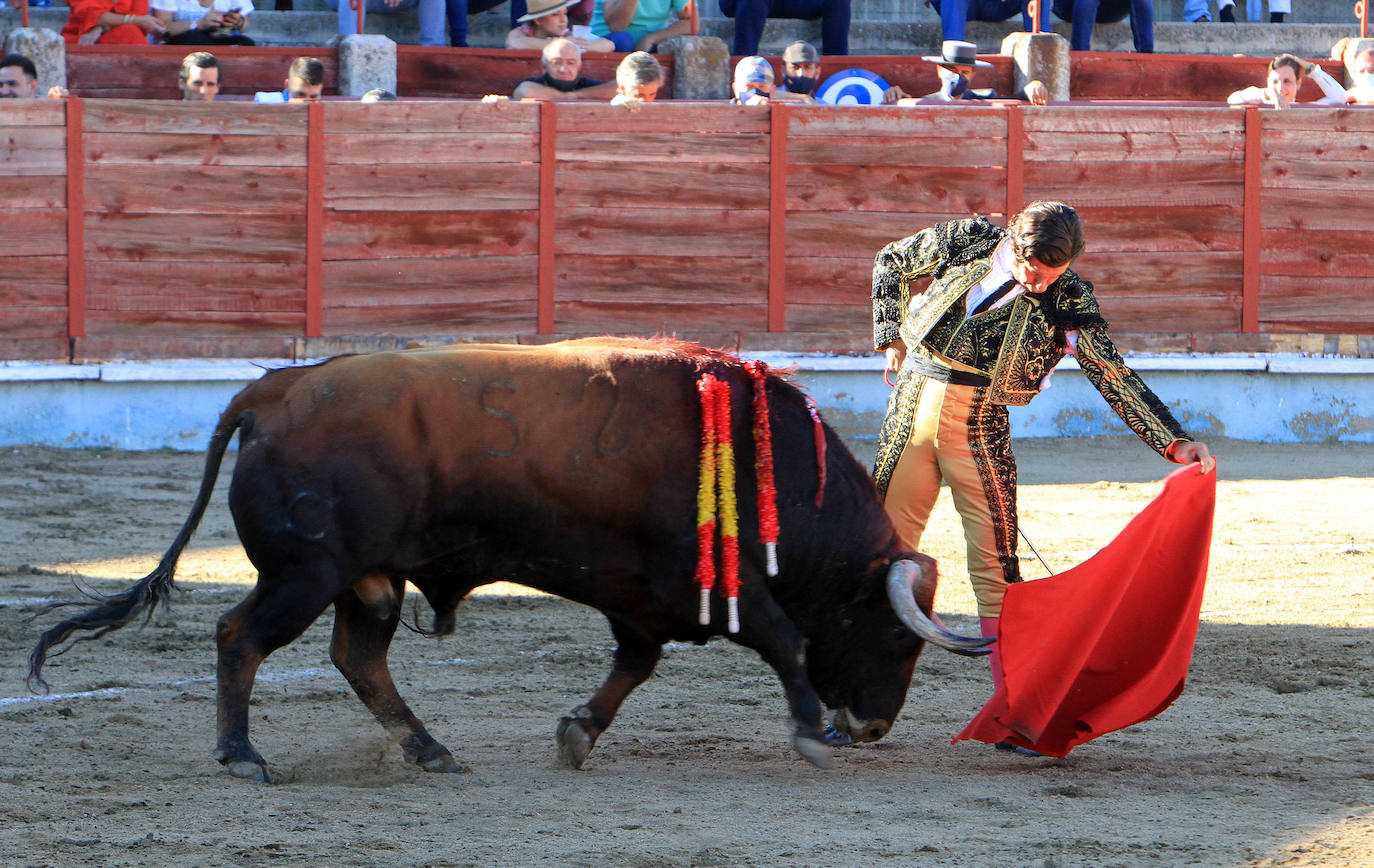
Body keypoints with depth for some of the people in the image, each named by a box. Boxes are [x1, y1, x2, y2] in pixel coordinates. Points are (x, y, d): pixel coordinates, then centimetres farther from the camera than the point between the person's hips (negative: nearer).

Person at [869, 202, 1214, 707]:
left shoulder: (1067, 302, -7)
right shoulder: (963, 242, -3)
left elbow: (1115, 379, -9)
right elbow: (890, 263, 14)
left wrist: (1175, 443, -18)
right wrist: (891, 336, 8)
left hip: (980, 424, -2)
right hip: (912, 406, 2)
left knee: (993, 565, -6)